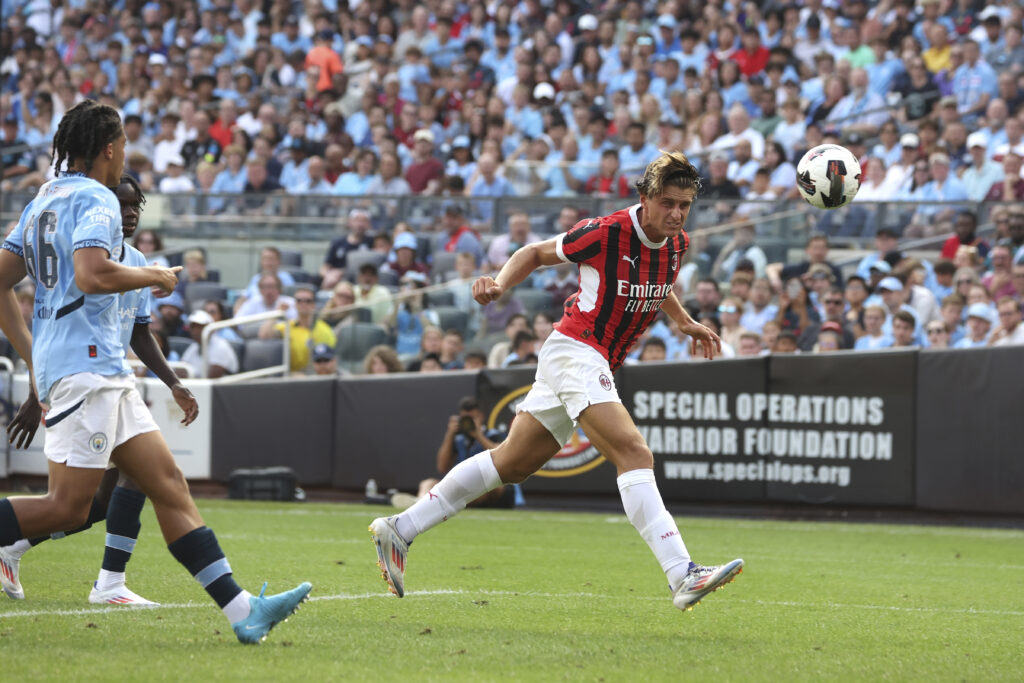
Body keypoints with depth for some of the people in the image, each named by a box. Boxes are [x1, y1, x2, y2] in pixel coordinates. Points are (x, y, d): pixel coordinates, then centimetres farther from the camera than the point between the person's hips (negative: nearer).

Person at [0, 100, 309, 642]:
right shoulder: (95, 200, -9)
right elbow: (91, 275, -25)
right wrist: (153, 277, -8)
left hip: (103, 372, 10)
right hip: (85, 368, -10)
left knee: (168, 483, 4)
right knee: (66, 507, -12)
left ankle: (239, 608, -1)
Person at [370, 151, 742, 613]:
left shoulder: (676, 244, 5)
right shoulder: (607, 232, -17)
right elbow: (537, 253, -3)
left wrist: (685, 322, 22)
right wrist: (500, 283, -18)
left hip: (596, 365, 9)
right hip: (574, 350, -9)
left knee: (512, 463, 13)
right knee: (634, 453, -23)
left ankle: (399, 530, 20)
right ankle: (683, 575, -32)